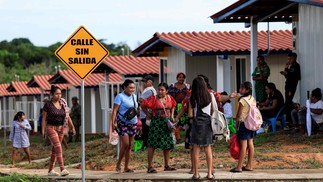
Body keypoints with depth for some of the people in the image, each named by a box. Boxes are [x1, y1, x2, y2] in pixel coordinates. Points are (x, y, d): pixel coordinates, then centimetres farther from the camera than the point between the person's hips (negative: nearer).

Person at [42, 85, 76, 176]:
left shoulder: (62, 104, 7)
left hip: (60, 129, 6)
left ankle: (50, 170, 20)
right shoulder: (48, 104, -6)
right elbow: (44, 118, -5)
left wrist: (72, 127, -3)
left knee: (55, 149, 10)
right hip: (51, 128, -6)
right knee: (58, 147, -19)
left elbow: (67, 117, 7)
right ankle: (62, 169, -27)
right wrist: (43, 130, -12)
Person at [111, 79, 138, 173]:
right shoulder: (120, 97, -7)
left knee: (130, 146, 5)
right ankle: (118, 163, 3)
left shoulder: (134, 96, 13)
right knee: (125, 144, -14)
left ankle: (126, 167, 9)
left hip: (133, 123, 7)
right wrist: (113, 122, -23)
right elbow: (114, 110, -13)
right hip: (122, 123, -7)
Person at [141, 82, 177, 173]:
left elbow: (173, 106, 26)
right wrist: (148, 114, -5)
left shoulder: (169, 98, 7)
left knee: (168, 144, 8)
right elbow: (143, 105, -7)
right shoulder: (154, 98, -8)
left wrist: (171, 115, 15)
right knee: (152, 144, -7)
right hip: (156, 122, -6)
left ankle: (166, 165, 19)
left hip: (167, 122, 6)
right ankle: (150, 167, -6)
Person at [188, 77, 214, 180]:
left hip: (197, 124, -2)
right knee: (208, 149, 9)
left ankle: (196, 173, 4)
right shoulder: (209, 96, -1)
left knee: (196, 149, 4)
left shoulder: (193, 99, -8)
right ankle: (210, 173, 8)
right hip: (207, 123, 3)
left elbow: (190, 115, -6)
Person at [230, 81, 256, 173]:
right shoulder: (253, 99, 7)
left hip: (244, 123, -8)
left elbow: (239, 114, -13)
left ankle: (239, 167, -4)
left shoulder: (242, 100, -16)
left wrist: (236, 124, -2)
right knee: (250, 143, 10)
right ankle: (249, 165, 14)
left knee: (243, 145, -7)